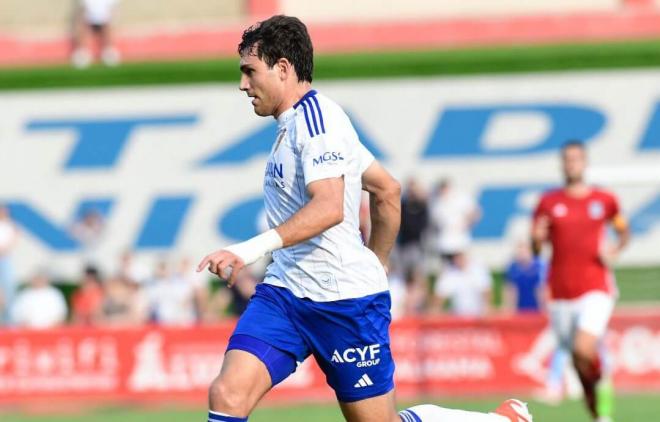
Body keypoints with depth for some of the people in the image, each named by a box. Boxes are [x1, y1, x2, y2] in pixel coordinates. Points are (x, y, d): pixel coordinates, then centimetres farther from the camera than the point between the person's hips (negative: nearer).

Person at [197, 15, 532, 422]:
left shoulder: (315, 115, -13)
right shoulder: (296, 124, 17)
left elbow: (329, 207, -28)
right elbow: (388, 191, 24)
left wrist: (254, 247, -37)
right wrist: (376, 268, 28)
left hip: (344, 300, -9)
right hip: (283, 293, 9)